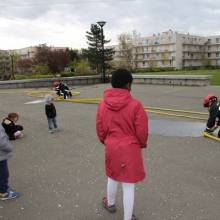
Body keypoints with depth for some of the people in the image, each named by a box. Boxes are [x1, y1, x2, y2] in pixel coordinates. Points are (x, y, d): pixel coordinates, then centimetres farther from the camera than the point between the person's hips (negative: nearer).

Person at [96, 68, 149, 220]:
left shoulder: (103, 104, -6)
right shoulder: (135, 105, -19)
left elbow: (100, 129, 2)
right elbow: (142, 131, -14)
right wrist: (142, 144, 7)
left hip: (111, 148, 5)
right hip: (130, 149, -4)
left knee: (112, 178, 27)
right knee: (129, 185, 8)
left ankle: (110, 203, 51)